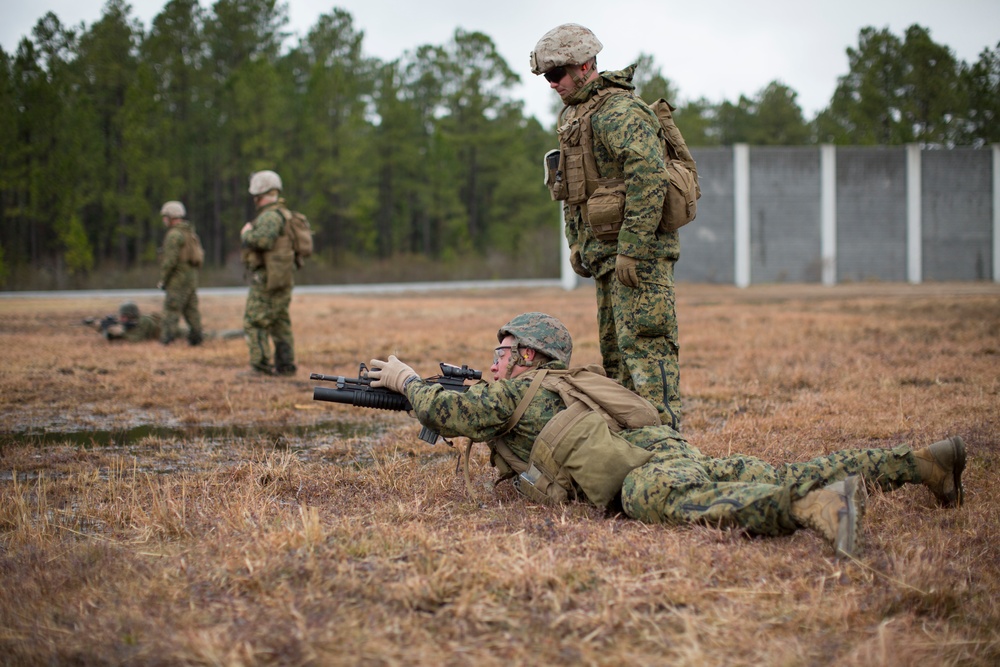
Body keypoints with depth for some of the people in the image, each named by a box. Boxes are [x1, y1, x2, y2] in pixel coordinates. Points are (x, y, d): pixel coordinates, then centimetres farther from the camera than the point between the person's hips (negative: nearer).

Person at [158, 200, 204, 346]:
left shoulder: (174, 235, -13)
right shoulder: (190, 233, 16)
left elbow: (170, 260, -20)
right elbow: (199, 255, 18)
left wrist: (163, 280, -11)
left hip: (177, 279, -9)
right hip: (192, 278, 9)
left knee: (171, 311, -8)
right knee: (191, 310, 10)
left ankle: (166, 340, -11)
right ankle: (196, 339, 8)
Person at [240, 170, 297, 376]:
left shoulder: (270, 216, -15)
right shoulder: (281, 214, 17)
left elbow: (263, 239, -31)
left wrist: (247, 233, -14)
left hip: (266, 279, -10)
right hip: (282, 280, 10)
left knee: (254, 322, -7)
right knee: (280, 323, 12)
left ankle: (260, 365, -11)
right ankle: (285, 364, 12)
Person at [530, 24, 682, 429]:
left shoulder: (619, 112, -16)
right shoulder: (573, 114, 16)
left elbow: (649, 178, -26)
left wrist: (632, 250, -27)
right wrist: (575, 241, 18)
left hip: (638, 254, -10)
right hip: (604, 253, 10)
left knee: (645, 347, -12)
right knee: (614, 350, 13)